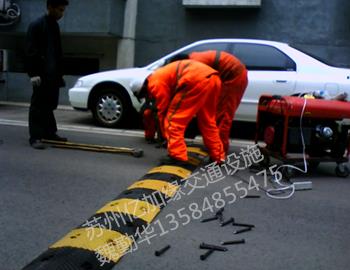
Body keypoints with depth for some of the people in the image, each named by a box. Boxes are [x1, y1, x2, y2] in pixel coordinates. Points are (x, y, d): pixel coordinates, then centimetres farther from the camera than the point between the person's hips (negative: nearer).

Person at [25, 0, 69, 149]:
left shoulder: (55, 25, 16)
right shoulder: (36, 25, -9)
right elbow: (31, 51, -14)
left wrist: (59, 72, 18)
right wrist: (33, 73, -19)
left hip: (53, 75, 8)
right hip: (41, 75, -8)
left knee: (50, 105, 14)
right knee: (38, 106, -4)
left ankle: (50, 133, 24)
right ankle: (35, 137, -1)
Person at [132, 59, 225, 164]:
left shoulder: (154, 84, 4)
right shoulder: (160, 76, 34)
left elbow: (162, 111, 6)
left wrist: (166, 137, 17)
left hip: (197, 80, -10)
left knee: (174, 120, 0)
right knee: (207, 121, 22)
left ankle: (178, 158, -4)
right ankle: (218, 156, 29)